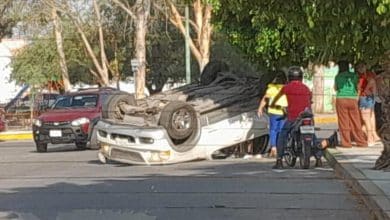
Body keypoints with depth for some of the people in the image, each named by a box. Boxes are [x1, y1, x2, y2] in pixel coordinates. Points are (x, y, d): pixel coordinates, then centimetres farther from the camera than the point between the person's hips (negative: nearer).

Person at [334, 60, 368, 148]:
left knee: (344, 122, 1)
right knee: (356, 122, 7)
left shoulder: (338, 77, -1)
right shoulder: (354, 76, 5)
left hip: (341, 99, -2)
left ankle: (346, 143, 0)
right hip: (353, 99, 2)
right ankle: (361, 142, 10)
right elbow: (357, 87, 12)